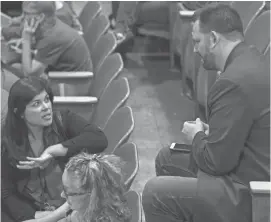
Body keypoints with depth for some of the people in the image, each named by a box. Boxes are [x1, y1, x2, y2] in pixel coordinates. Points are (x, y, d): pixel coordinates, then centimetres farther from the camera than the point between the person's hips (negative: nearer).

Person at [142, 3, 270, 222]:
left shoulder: (234, 82, -26)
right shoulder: (252, 59, 6)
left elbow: (216, 161, -22)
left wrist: (197, 136, -3)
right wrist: (209, 131, 6)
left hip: (248, 194, -10)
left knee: (155, 193, -13)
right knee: (166, 159, 19)